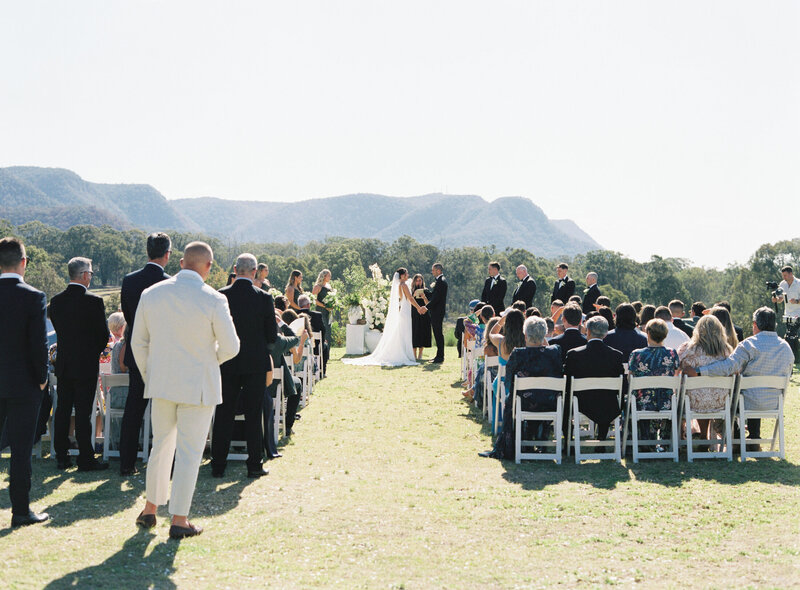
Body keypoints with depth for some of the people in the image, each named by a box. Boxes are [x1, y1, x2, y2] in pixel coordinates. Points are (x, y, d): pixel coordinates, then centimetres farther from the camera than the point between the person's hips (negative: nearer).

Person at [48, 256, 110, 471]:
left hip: (63, 365, 5)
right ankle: (86, 459, 4)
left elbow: (58, 329, 9)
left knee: (62, 411, 11)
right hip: (86, 366, -5)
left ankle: (61, 457, 17)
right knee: (83, 413, -1)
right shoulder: (94, 301, -14)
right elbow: (103, 334, -8)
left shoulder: (56, 301, 2)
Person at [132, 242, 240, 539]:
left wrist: (148, 376, 18)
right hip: (199, 386, -4)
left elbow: (138, 342, 6)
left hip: (161, 383, 5)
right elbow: (230, 347, -10)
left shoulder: (151, 294, -1)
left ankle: (150, 508, 29)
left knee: (161, 446, 19)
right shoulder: (213, 300, -14)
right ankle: (179, 520, 9)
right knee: (189, 452, 3)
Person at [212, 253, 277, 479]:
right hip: (255, 364, -1)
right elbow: (272, 336, -4)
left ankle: (218, 466, 12)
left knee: (223, 415, 9)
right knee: (253, 415, 7)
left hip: (227, 364, 1)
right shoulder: (264, 298, -9)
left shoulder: (221, 296, -6)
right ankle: (254, 465, 10)